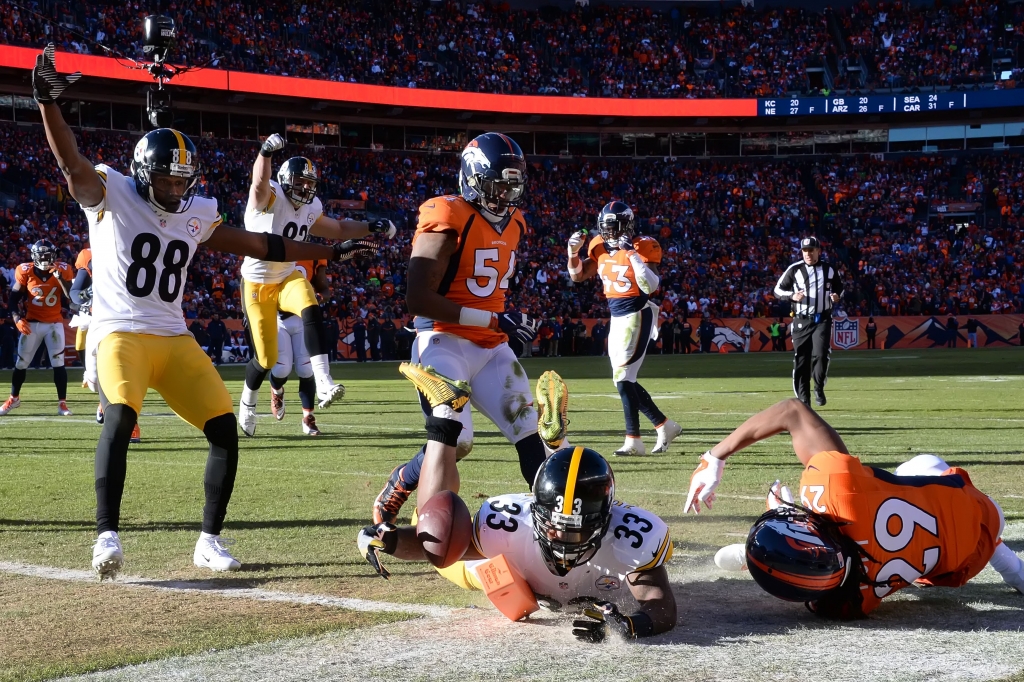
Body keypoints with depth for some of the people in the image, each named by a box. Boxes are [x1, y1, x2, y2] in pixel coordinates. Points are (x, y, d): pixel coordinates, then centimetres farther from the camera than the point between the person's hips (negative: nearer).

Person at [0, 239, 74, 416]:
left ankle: (62, 403, 0)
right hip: (32, 323, 1)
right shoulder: (26, 272, -10)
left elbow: (72, 297, -17)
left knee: (58, 363, -9)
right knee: (21, 363, 8)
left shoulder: (62, 270, -10)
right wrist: (17, 318, -14)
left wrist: (60, 277, -26)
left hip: (54, 323, -1)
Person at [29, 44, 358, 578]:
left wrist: (330, 253, 23)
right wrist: (47, 102, -38)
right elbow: (72, 163, -20)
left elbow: (257, 245, 20)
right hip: (120, 332, -5)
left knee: (224, 428, -5)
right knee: (120, 416, -31)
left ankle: (210, 542, 8)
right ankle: (107, 535, -28)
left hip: (174, 339, 6)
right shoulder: (111, 195, -3)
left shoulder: (196, 214, 11)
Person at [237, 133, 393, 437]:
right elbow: (260, 181, -41)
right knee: (266, 358, 1)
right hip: (257, 283, -4)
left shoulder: (311, 210, 3)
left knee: (311, 310, -31)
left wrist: (370, 227, 6)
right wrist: (266, 152, -61)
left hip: (287, 279, 4)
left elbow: (339, 229, 21)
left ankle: (323, 382, -39)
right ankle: (248, 400, 34)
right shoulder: (269, 197, -17)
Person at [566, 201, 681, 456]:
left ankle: (633, 440, -4)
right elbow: (577, 275, 16)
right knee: (624, 380, 10)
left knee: (623, 378, -12)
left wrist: (632, 253, -28)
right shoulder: (600, 247, 5)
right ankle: (665, 426, 19)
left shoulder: (643, 247, -14)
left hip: (636, 316, -8)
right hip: (617, 318, 8)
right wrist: (574, 251, 0)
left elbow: (651, 286, -25)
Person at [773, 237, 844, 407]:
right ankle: (803, 399, 10)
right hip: (801, 321, 0)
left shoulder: (829, 270, 4)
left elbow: (839, 287, 19)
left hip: (822, 320, 0)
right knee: (801, 360, 1)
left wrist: (837, 296, -4)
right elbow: (778, 290, 3)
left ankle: (819, 389, 3)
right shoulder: (794, 270, -2)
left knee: (820, 354, -18)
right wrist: (792, 296, -16)